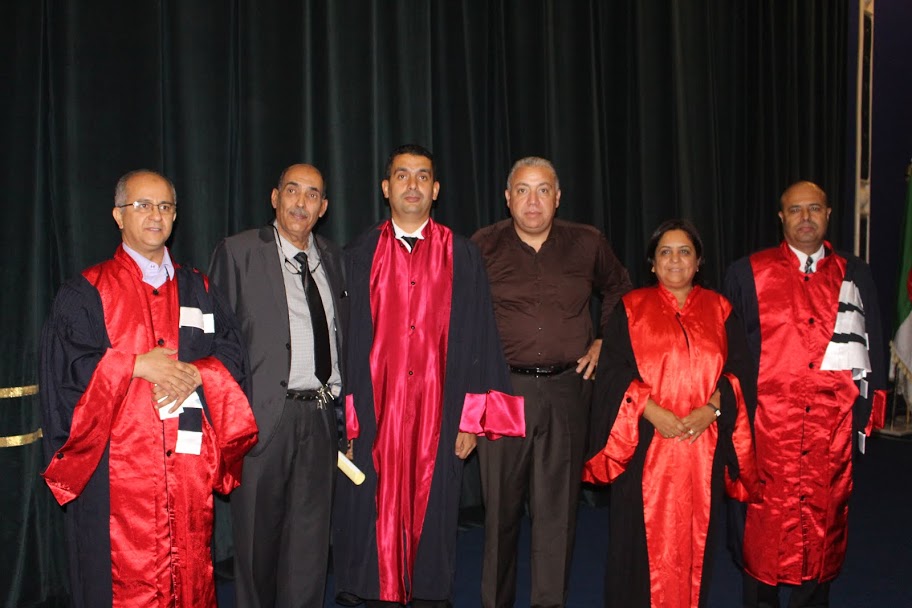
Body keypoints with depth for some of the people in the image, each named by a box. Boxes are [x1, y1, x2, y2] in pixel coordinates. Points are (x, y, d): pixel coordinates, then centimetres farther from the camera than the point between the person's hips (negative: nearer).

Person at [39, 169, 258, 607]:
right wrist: (135, 364, -15)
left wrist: (196, 373, -12)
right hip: (117, 467, -3)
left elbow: (233, 353, 7)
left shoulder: (198, 289, 14)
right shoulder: (85, 292, 4)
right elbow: (65, 364, -6)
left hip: (190, 462, 3)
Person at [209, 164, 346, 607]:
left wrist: (344, 406, 7)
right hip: (264, 416, -3)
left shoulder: (333, 258, 12)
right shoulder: (237, 253, -2)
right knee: (257, 537, 9)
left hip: (320, 416, 4)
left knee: (309, 540, 11)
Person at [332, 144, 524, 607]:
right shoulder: (359, 257, 6)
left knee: (433, 523, 7)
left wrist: (471, 419, -3)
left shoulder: (462, 257, 5)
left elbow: (477, 340, 3)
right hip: (376, 417, 0)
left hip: (439, 417, 0)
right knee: (379, 524, 5)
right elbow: (345, 341, 4)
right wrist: (344, 421, -3)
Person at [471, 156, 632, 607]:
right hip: (503, 388, -1)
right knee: (500, 505, 7)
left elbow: (618, 292, 22)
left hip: (567, 388, 1)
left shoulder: (587, 244, 5)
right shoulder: (483, 247, 0)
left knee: (558, 507, 5)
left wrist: (602, 343, 11)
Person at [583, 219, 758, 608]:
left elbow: (740, 370, 5)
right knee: (643, 539, 0)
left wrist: (712, 407, -12)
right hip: (645, 448, -2)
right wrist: (650, 409, -15)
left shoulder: (719, 311, 12)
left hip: (704, 447, 2)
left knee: (695, 538, 7)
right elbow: (612, 373, -2)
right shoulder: (631, 309, 6)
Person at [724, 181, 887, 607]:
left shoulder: (854, 275, 11)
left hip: (833, 429, 2)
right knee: (765, 526, 3)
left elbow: (872, 349, 12)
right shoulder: (748, 273, 4)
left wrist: (865, 413, 6)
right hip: (768, 425, -2)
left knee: (823, 524, 9)